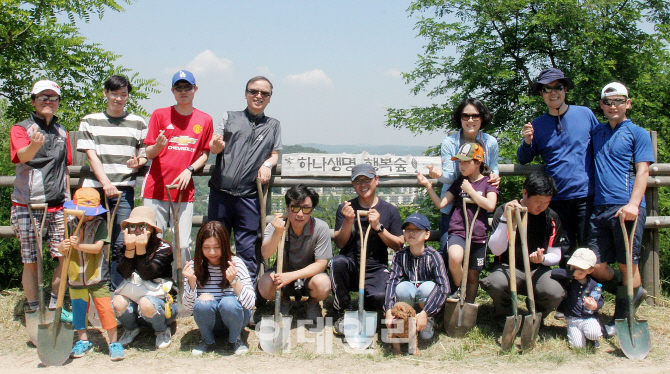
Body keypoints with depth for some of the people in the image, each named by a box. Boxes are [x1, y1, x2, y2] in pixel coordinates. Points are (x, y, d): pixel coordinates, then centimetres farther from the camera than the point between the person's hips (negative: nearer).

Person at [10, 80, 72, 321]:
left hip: (57, 206, 4)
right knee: (31, 262, 0)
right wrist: (34, 145, -44)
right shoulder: (21, 129, -1)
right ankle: (33, 310, 12)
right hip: (28, 206, -4)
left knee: (66, 257, -1)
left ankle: (55, 306, 16)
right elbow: (21, 155, -22)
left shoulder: (61, 133, 16)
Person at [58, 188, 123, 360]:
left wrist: (78, 245, -33)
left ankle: (114, 343, 7)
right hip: (75, 278, 4)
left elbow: (97, 247, -18)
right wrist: (63, 247, -28)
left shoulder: (100, 224, -7)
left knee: (105, 309, -5)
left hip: (97, 278, -4)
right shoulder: (70, 226, 3)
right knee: (78, 310, 14)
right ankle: (83, 341, 32)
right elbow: (62, 249, -4)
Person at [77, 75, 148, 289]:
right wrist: (106, 183, -11)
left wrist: (138, 162, -8)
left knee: (121, 245, -5)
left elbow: (145, 154, 16)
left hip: (124, 189, 0)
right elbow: (91, 155, 2)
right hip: (95, 188, 0)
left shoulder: (137, 123, 13)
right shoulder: (90, 121, 11)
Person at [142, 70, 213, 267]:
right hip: (156, 189, 0)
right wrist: (158, 146, -19)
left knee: (183, 245, -2)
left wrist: (190, 170, -6)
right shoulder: (160, 115, 5)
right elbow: (149, 153, 3)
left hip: (184, 190, 1)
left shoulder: (205, 120, 8)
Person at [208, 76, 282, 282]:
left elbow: (275, 154, 15)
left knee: (247, 249, 1)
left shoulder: (273, 125, 19)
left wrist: (267, 164, -8)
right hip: (221, 192, 0)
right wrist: (217, 145, -18)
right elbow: (214, 147, 6)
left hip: (249, 196, 0)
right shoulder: (230, 117, 15)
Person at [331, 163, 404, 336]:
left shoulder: (390, 210, 6)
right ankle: (343, 313, -11)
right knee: (338, 262, -35)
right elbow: (339, 243, 2)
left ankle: (365, 307, 8)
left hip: (376, 269, -1)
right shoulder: (345, 208, 8)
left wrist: (378, 227, -11)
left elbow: (399, 245, 2)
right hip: (350, 268, 1)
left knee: (380, 297, -34)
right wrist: (349, 221, -13)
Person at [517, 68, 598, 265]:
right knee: (563, 251, 7)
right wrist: (527, 142, -9)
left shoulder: (585, 114, 5)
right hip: (555, 198, 1)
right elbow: (523, 160, 12)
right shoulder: (537, 125, 8)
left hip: (585, 196, -1)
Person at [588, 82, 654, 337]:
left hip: (626, 208, -5)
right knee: (594, 265, 1)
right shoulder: (596, 133, 20)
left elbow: (642, 171, -4)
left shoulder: (638, 133, 6)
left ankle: (623, 317, 13)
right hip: (599, 208, 5)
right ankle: (633, 293, 26)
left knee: (627, 263, -1)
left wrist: (633, 204, -17)